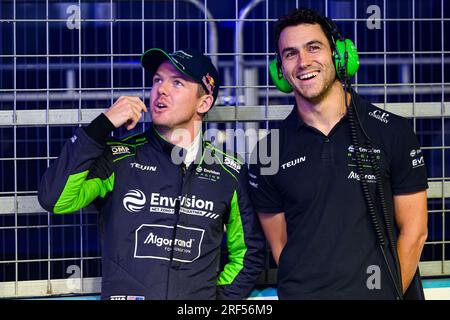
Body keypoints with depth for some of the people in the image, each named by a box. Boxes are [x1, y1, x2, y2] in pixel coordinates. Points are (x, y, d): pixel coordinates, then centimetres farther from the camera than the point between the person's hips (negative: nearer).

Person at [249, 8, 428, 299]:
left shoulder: (392, 133, -2)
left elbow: (413, 231, 0)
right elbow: (279, 245, 6)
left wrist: (388, 292, -5)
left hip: (379, 294, -1)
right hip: (300, 295, 1)